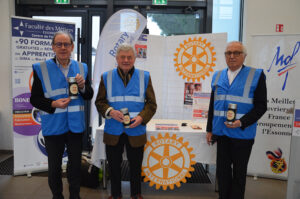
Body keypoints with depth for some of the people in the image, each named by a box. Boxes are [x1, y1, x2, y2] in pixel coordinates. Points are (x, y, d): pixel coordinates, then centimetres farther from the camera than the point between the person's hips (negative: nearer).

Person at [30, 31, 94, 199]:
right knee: (54, 167, 13)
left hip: (76, 126, 2)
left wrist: (82, 86, -16)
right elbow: (35, 99, -3)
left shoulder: (81, 68, 3)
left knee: (75, 166, 15)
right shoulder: (41, 69, -5)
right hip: (53, 127, -2)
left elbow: (89, 96, 5)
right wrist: (53, 104, -20)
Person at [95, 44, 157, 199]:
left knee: (135, 166, 13)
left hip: (136, 132, 0)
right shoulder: (106, 77, 4)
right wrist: (110, 112, -17)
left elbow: (151, 103, 1)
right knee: (114, 166, 14)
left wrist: (142, 117, -16)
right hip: (113, 132, 1)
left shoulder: (144, 77, 2)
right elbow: (99, 101, 3)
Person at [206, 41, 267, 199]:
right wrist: (209, 129, 11)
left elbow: (261, 106, -7)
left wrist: (241, 122, -19)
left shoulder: (256, 75, -5)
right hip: (221, 132, 4)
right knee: (222, 170, 13)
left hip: (242, 134, -4)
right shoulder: (217, 76, 9)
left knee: (239, 173, 10)